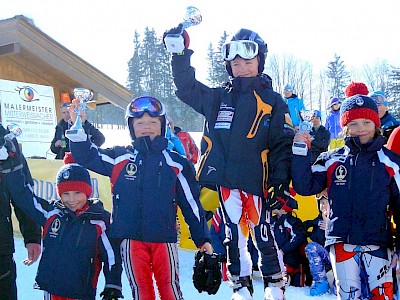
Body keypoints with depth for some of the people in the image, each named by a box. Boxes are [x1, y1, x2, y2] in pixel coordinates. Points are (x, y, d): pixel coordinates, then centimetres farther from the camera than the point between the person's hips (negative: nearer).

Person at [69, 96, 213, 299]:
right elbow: (86, 156, 1)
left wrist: (202, 238, 6)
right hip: (130, 238, 1)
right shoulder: (119, 158, 5)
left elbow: (191, 203, 8)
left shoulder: (176, 163, 5)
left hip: (164, 238, 0)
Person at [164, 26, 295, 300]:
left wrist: (281, 183, -9)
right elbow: (187, 89, 17)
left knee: (264, 234, 2)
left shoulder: (273, 101, 3)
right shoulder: (218, 98, 13)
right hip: (225, 181, 3)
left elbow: (283, 144, -1)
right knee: (233, 236, 9)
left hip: (256, 181, -3)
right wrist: (181, 55, 5)